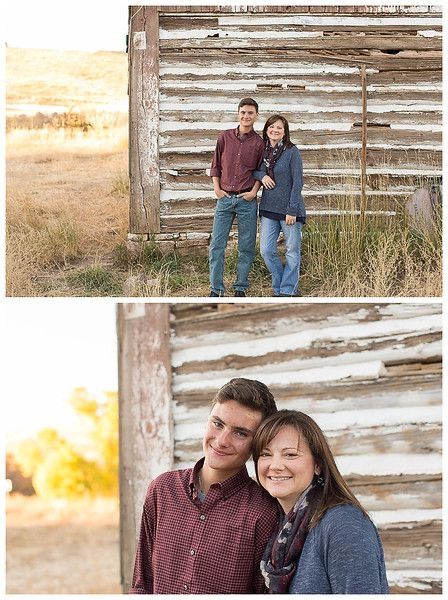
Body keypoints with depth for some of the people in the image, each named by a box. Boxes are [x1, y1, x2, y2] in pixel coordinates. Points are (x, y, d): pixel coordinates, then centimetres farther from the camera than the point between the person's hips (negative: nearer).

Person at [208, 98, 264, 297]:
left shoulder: (259, 143, 1)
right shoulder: (225, 137, 5)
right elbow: (216, 165, 11)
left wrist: (254, 191, -5)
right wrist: (217, 188, 2)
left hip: (247, 200, -1)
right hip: (224, 198, 1)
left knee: (246, 247, 4)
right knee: (217, 245, -1)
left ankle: (240, 288, 15)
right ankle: (216, 289, 7)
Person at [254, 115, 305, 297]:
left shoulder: (292, 152, -8)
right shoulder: (262, 151, 6)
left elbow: (297, 182, -10)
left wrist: (292, 210, -15)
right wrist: (261, 176, -5)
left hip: (289, 209, -5)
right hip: (268, 208, 5)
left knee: (292, 251, 2)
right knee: (266, 250, 1)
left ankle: (287, 290, 10)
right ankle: (280, 286, 17)